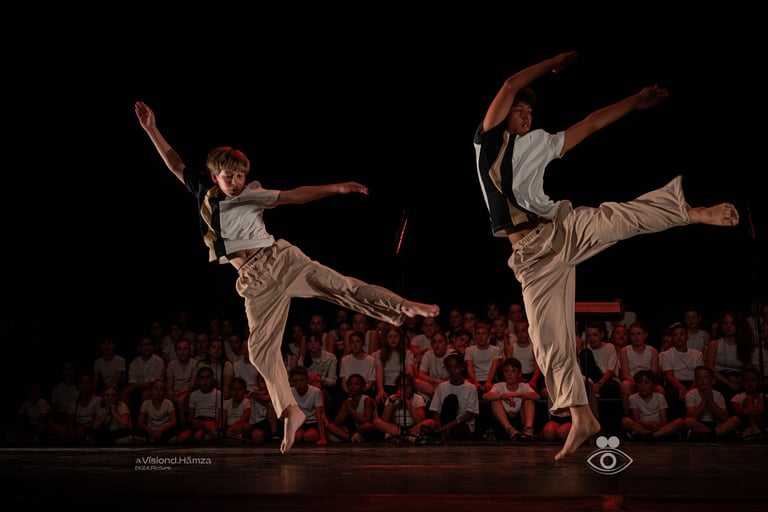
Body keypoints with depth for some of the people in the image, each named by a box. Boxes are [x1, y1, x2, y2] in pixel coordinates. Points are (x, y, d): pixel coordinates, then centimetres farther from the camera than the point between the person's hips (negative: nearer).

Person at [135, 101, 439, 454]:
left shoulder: (253, 195, 6)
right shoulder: (206, 198, 12)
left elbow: (296, 196, -3)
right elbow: (175, 165, 15)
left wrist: (339, 188, -14)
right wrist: (152, 130, 11)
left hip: (281, 259, -2)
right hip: (256, 281, 2)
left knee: (337, 285, -20)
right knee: (261, 350, -1)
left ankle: (405, 308, -26)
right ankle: (290, 411, 8)